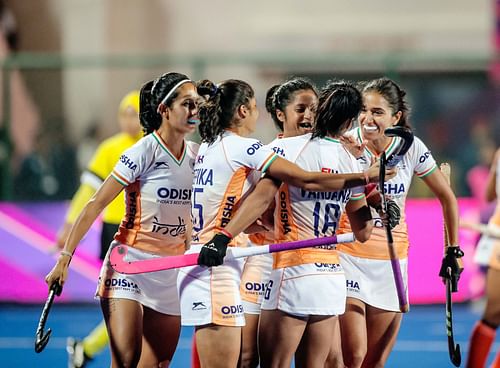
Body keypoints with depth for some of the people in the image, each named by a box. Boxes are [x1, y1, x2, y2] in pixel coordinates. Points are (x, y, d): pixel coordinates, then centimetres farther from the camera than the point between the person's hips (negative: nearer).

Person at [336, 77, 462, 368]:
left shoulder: (412, 148, -4)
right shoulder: (346, 145, -11)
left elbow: (447, 197, 9)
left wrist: (453, 249, 9)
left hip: (392, 262, 3)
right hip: (349, 255, -3)